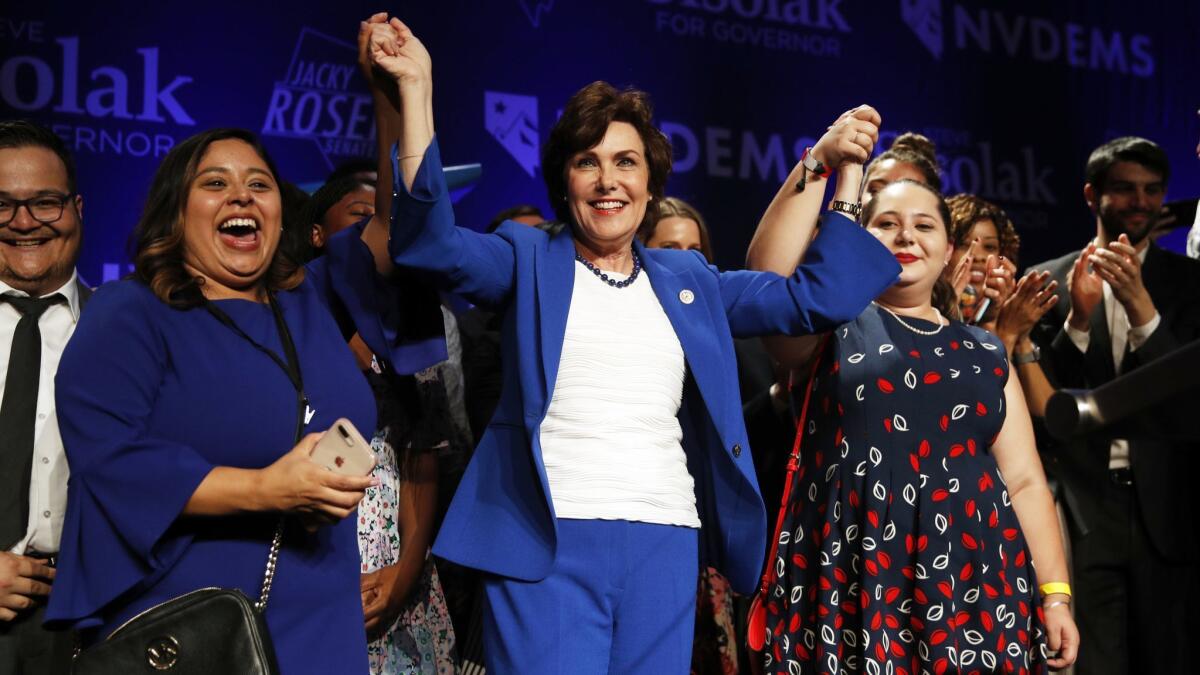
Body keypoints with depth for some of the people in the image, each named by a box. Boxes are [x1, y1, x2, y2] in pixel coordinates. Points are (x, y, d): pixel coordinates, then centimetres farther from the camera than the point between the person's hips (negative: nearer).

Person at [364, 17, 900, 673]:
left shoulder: (687, 279, 18)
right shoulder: (530, 260, 9)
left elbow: (817, 295, 17)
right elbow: (433, 243, -9)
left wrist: (838, 171, 15)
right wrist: (415, 89, -15)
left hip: (666, 546, 4)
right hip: (549, 543, -3)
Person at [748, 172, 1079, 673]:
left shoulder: (985, 353, 14)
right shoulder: (833, 325, 7)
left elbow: (1025, 481, 11)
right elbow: (769, 265, -14)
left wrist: (1055, 595, 3)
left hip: (971, 582, 3)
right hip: (850, 578, -2)